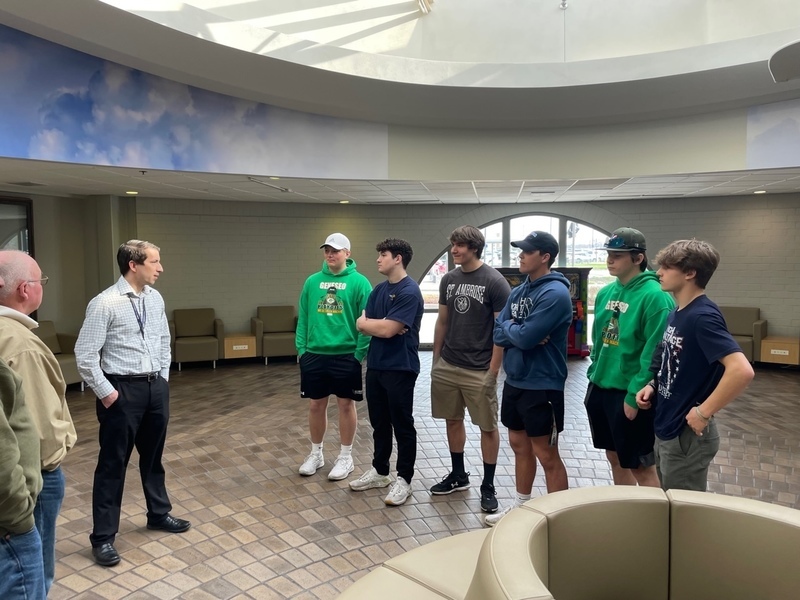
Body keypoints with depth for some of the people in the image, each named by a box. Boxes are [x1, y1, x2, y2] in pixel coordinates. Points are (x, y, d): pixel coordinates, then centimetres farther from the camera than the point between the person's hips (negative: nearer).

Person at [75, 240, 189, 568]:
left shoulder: (155, 298, 4)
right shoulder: (105, 304, -16)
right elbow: (85, 355, -14)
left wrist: (163, 377, 11)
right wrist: (106, 392, -13)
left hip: (156, 386, 6)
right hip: (122, 390, -6)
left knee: (153, 456, 21)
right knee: (113, 463, 4)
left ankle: (159, 514, 40)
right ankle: (103, 537, 19)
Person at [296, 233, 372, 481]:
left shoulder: (359, 282, -6)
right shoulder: (312, 282, 6)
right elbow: (303, 317, 8)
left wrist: (360, 353, -13)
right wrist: (301, 347, 1)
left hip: (346, 355, -3)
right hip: (315, 355, 4)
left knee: (346, 404, 8)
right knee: (316, 405, 12)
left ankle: (345, 457, 23)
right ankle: (316, 454, 30)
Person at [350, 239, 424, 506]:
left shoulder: (409, 292, -15)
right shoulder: (378, 290, 11)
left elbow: (387, 329, -21)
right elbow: (361, 324, 6)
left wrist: (370, 322, -2)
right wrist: (383, 324, -11)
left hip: (400, 368, -8)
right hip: (375, 365, 8)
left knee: (402, 426, 5)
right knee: (379, 423, 18)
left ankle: (404, 479, 17)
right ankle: (379, 471, 32)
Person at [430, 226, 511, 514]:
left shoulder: (495, 282, -10)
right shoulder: (448, 279, 6)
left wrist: (493, 371, -13)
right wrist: (435, 360, 12)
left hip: (479, 370, -5)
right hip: (447, 366, 6)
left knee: (488, 427, 5)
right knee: (453, 420, 15)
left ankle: (488, 486, 20)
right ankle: (458, 475, 33)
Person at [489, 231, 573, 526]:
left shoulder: (555, 293, -18)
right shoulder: (518, 291, 9)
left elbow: (526, 338, -25)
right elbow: (498, 334, 4)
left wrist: (509, 328, -6)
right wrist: (518, 332, -15)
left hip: (542, 386, -8)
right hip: (514, 381, 9)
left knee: (546, 454, 3)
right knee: (519, 445, 20)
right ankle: (521, 506, 36)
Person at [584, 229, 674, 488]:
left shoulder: (654, 296, -16)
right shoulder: (606, 293, 7)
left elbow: (655, 354, -19)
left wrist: (635, 395, -19)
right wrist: (593, 374, 12)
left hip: (629, 393, -7)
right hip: (600, 387, 8)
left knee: (641, 466, 6)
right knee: (615, 459, 20)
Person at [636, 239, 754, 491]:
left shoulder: (702, 316, -22)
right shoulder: (675, 314, 7)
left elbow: (742, 370, -32)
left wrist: (703, 413, -24)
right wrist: (653, 385, 2)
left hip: (687, 435, -9)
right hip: (666, 428, 9)